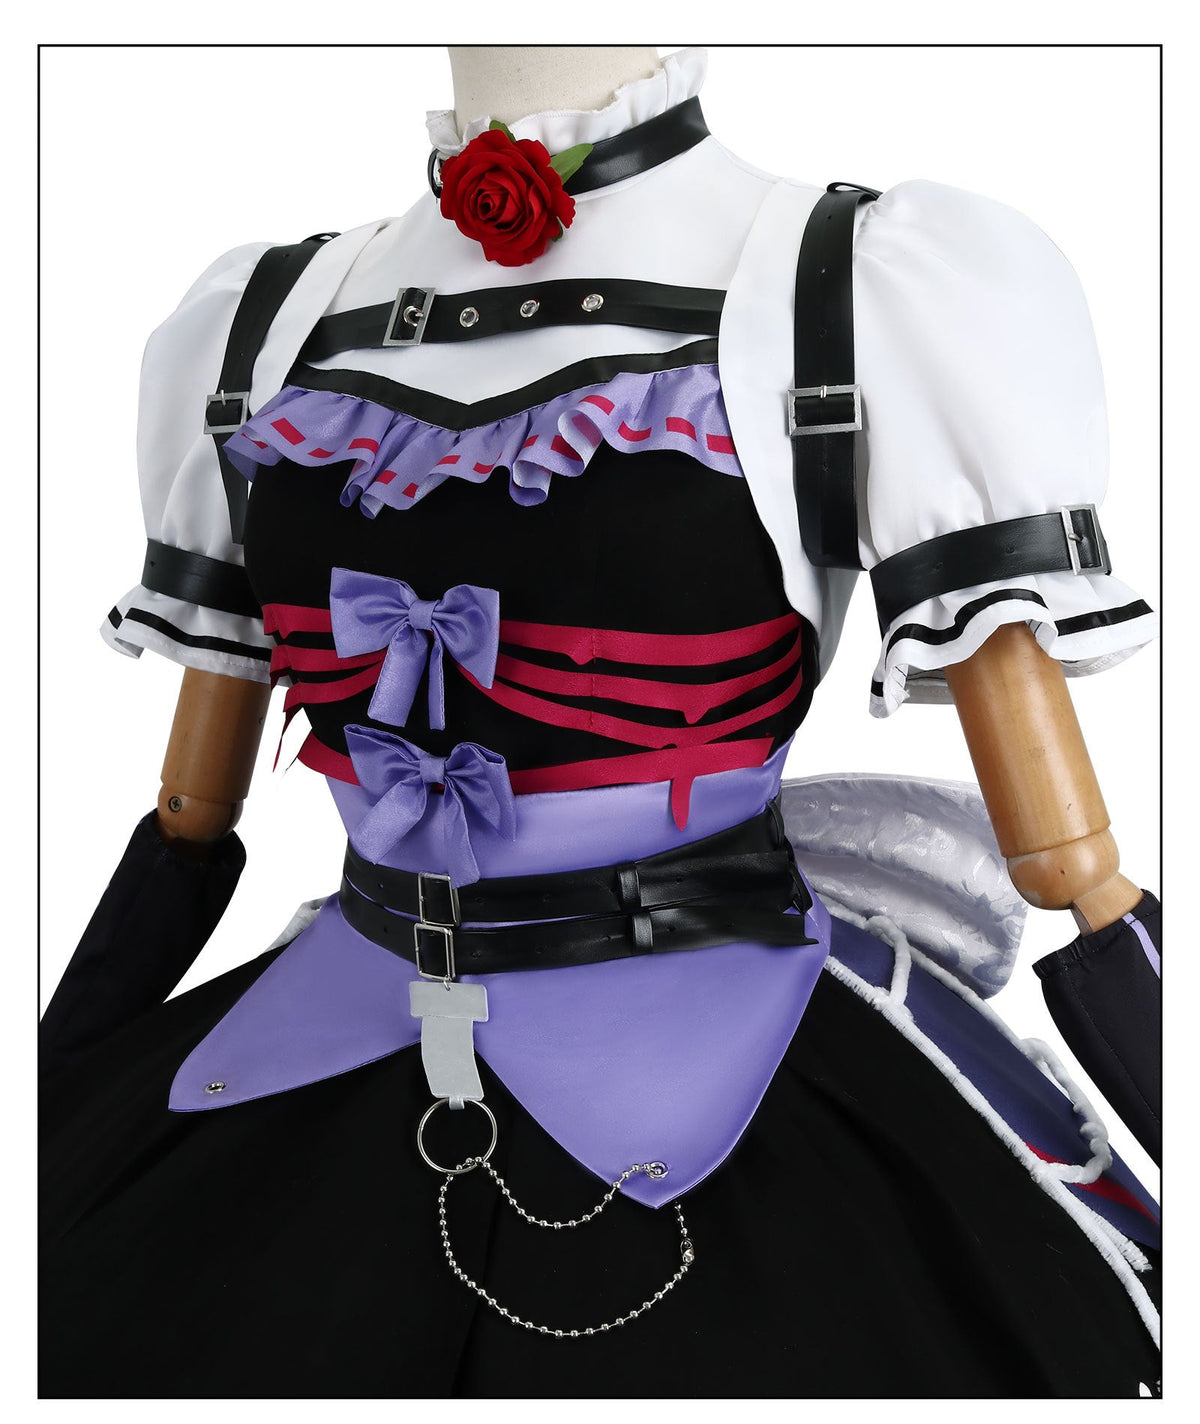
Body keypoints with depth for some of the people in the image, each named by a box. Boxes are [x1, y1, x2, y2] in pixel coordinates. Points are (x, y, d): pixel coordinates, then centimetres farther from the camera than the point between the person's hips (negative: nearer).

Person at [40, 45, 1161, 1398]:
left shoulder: (873, 300, -9)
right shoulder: (267, 324, 7)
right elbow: (189, 808, 13)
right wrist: (48, 1107, 18)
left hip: (728, 1072, -4)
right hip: (349, 1046, 5)